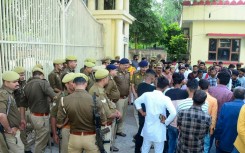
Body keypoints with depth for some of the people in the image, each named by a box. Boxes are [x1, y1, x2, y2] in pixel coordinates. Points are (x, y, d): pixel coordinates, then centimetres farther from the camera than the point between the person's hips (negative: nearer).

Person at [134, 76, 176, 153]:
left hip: (147, 128, 4)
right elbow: (173, 113, -28)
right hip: (159, 130, -4)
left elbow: (137, 102, 10)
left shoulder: (147, 95, -6)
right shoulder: (165, 99, -18)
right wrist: (166, 122, -14)